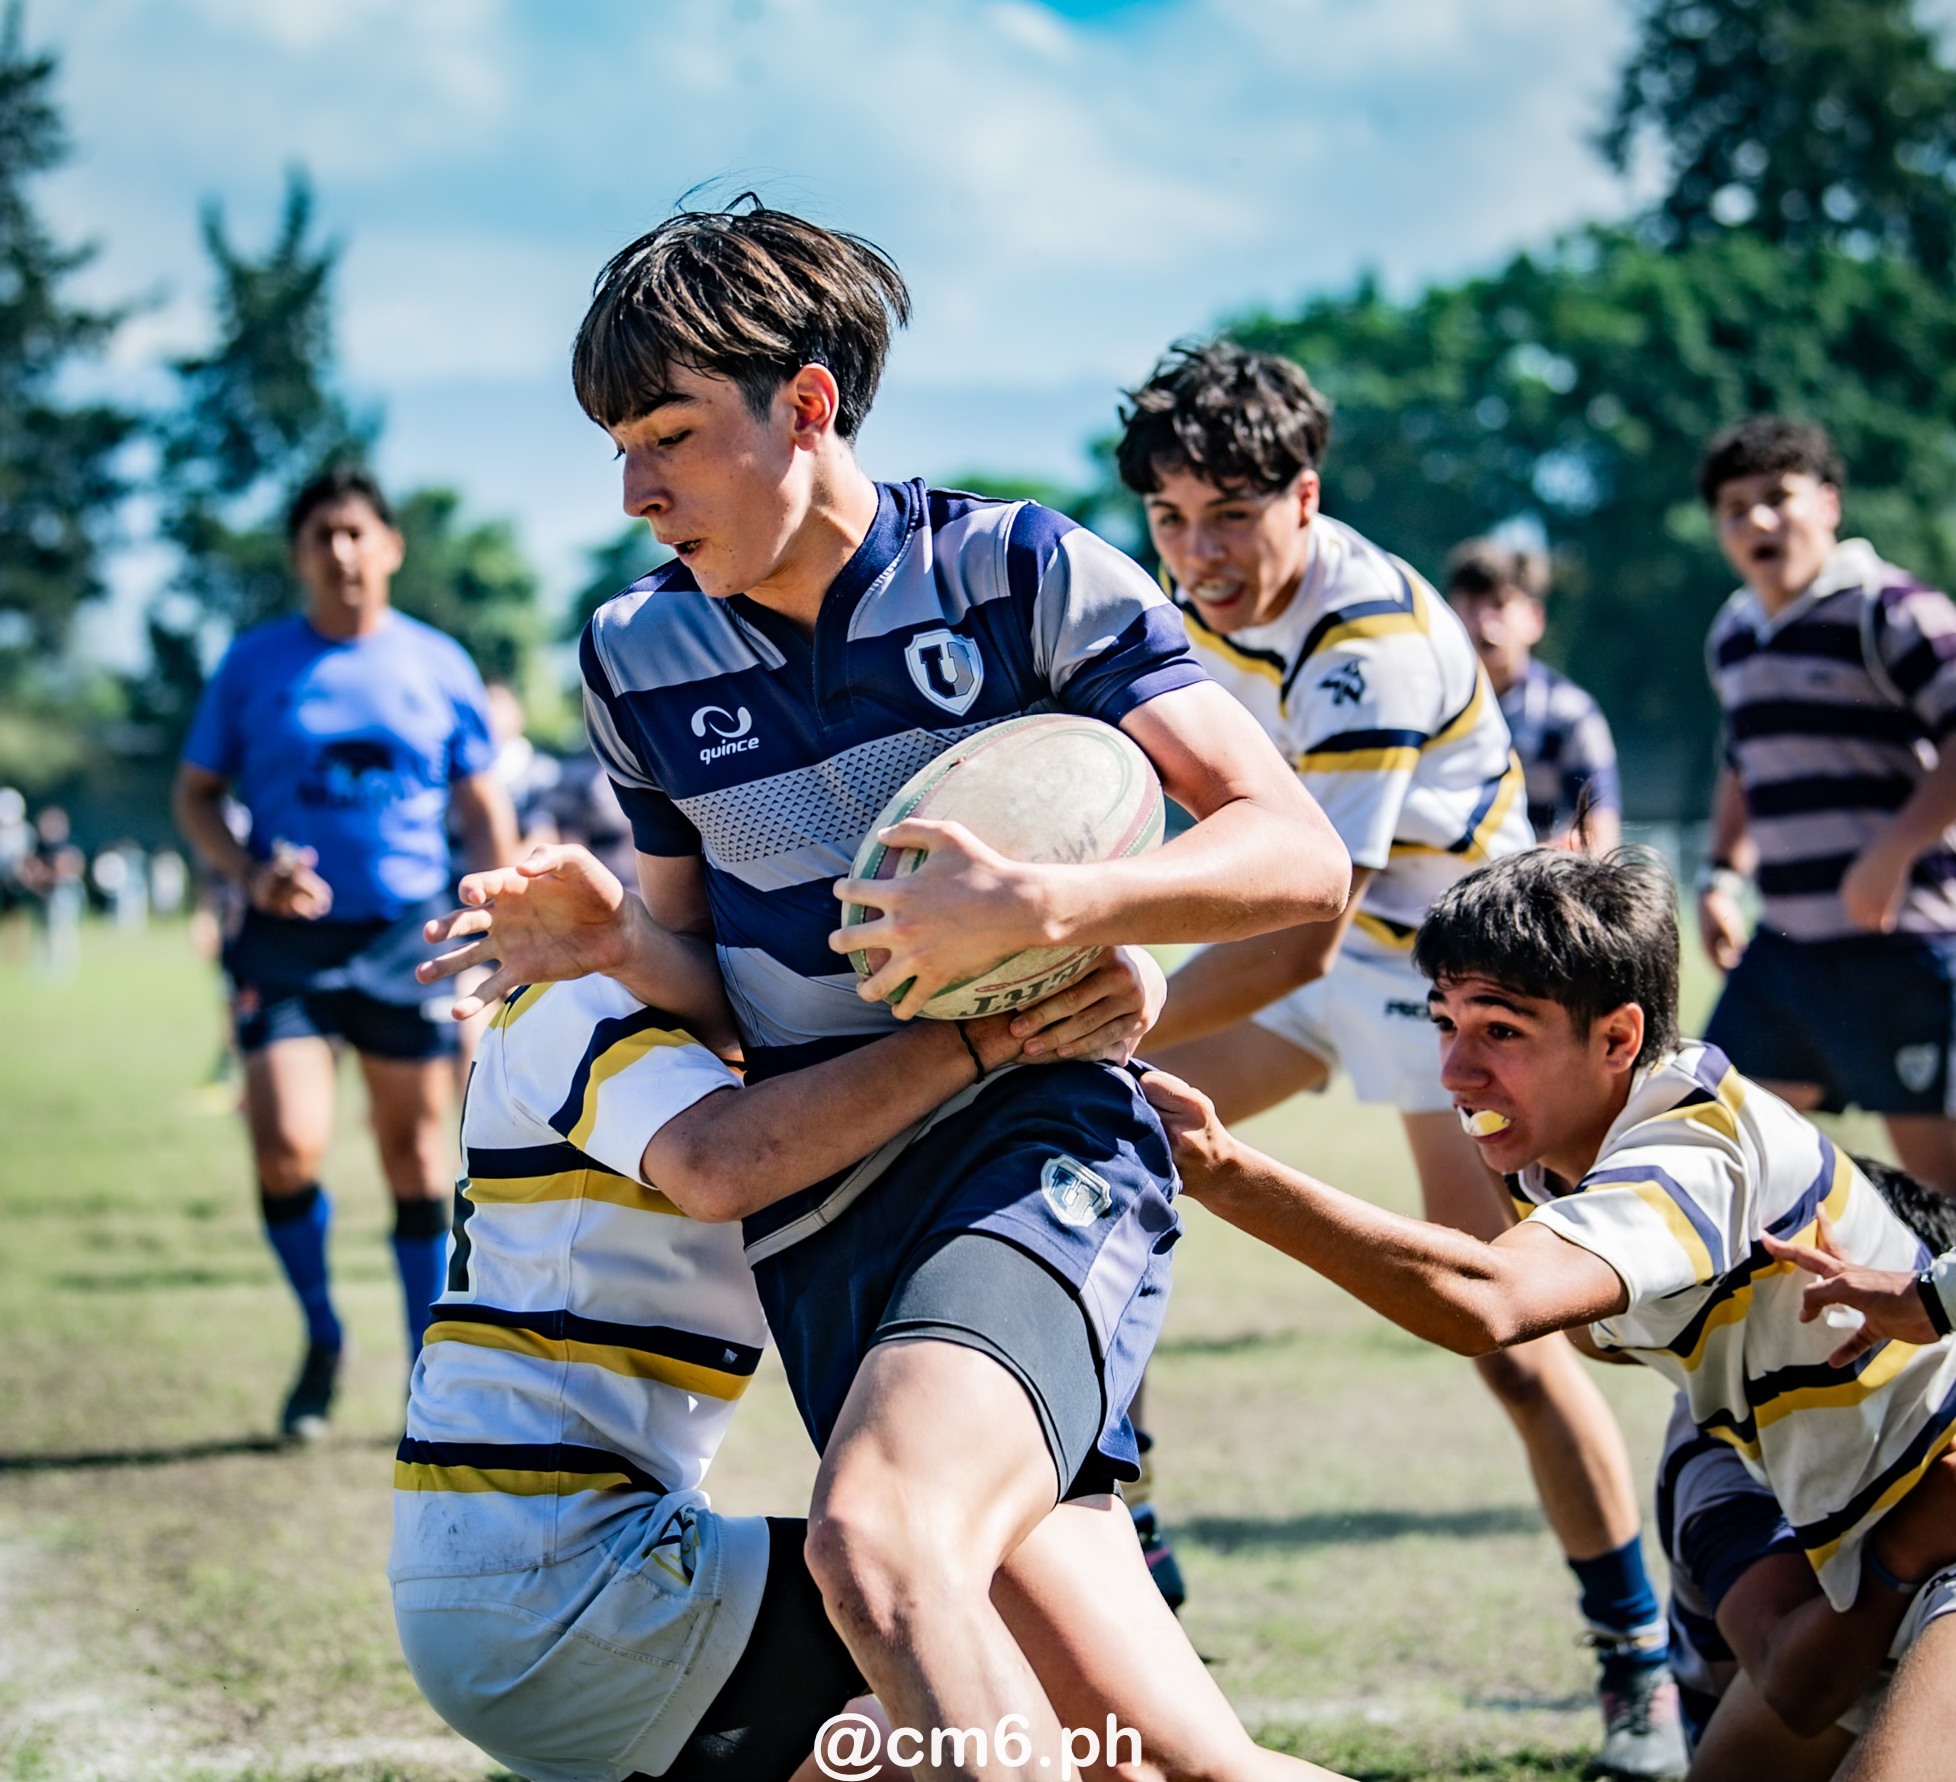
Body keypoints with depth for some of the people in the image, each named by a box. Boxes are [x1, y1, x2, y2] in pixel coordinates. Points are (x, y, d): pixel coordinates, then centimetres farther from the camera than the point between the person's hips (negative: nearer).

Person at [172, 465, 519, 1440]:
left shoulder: (439, 665, 6)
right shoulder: (252, 666, 3)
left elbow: (483, 808, 12)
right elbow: (195, 793, 8)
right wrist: (251, 874, -11)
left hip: (409, 937, 1)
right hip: (287, 940, -1)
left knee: (415, 1156, 4)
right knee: (286, 1149, -14)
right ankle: (321, 1339, 11)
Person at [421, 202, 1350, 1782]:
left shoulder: (1021, 572, -3)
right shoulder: (636, 656, 9)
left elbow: (1300, 857, -8)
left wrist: (1037, 910, -22)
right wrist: (608, 937, -1)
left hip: (1035, 1145, -5)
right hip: (809, 1218, 5)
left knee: (878, 1541, -34)